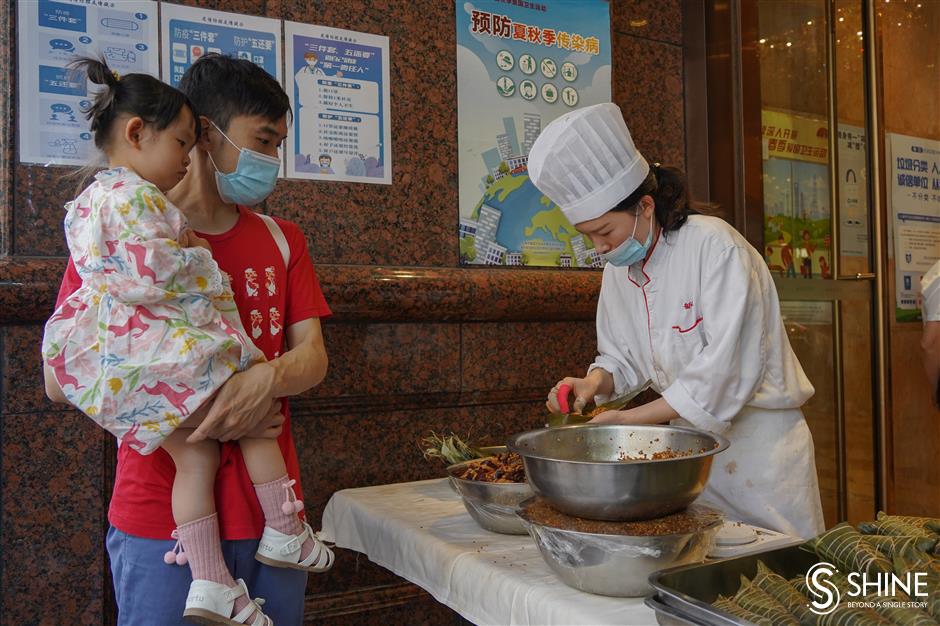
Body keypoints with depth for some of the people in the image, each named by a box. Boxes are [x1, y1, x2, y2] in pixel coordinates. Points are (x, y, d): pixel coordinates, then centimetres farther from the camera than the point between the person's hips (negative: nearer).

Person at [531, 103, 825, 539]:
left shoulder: (715, 246, -21)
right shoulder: (619, 266, 1)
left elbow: (725, 370, -26)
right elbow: (623, 358, 10)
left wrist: (627, 419, -24)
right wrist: (595, 382, -13)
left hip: (756, 438, -6)